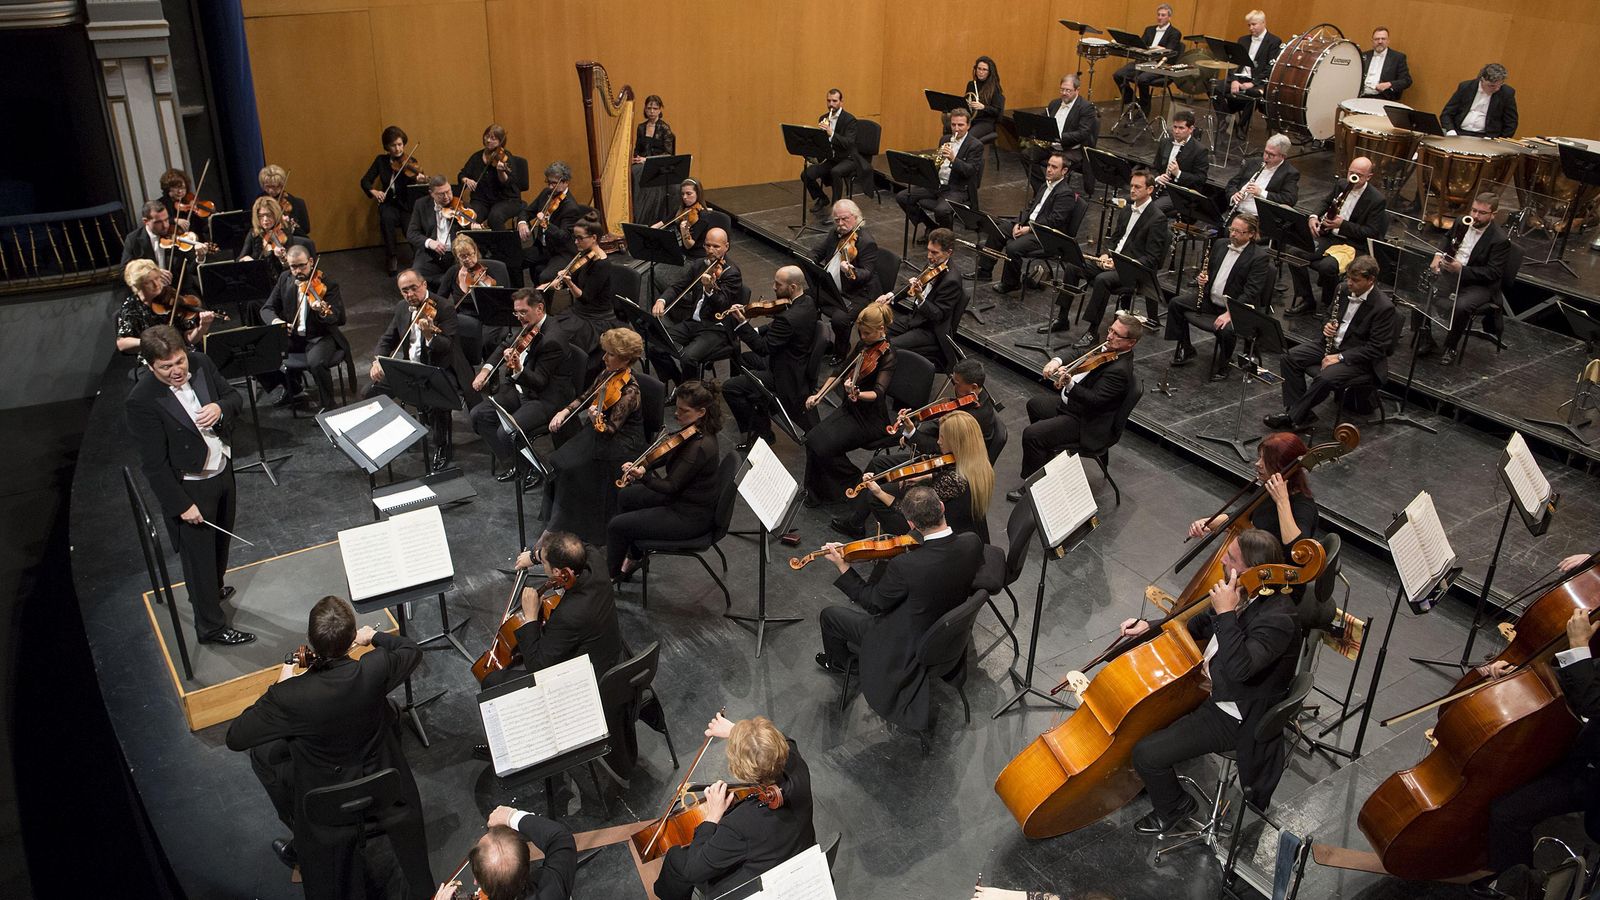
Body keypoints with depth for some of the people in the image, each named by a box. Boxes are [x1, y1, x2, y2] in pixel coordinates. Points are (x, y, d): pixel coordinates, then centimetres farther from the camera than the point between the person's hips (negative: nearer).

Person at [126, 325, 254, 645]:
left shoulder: (201, 363, -10)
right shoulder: (142, 401, -27)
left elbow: (235, 396, 5)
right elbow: (154, 464, -22)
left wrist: (221, 408, -19)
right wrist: (182, 504, -19)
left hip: (223, 470, 7)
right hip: (189, 488, -6)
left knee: (221, 541, 27)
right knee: (199, 556, 8)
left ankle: (212, 590, 54)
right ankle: (211, 626, 25)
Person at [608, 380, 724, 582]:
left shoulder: (700, 446, -32)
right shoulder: (693, 430, -4)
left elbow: (671, 486, -28)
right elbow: (666, 455, 9)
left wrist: (643, 476, -41)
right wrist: (642, 466, -7)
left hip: (690, 518, -10)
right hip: (681, 495, 10)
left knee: (616, 526, -4)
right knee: (626, 496, 24)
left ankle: (610, 576, 20)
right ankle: (633, 557, 36)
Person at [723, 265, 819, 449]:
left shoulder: (789, 318, -34)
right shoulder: (806, 300, -3)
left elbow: (763, 348, -26)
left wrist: (742, 322, -25)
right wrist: (756, 330, -4)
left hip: (786, 375, -10)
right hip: (795, 359, 10)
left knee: (729, 388, -10)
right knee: (743, 358, 26)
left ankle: (761, 431, 3)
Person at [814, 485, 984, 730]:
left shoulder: (905, 566, -39)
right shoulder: (973, 543, -23)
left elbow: (873, 603, -19)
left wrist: (841, 566, -13)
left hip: (910, 642, -6)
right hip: (949, 629, 6)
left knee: (828, 616, 13)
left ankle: (837, 660, 46)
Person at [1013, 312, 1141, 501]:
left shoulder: (1119, 370, -29)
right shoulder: (1109, 349, -1)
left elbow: (1094, 400, -34)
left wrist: (1069, 384, -46)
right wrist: (1057, 361, -10)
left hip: (1086, 422, -11)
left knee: (1031, 434, -21)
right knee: (1034, 403, 29)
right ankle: (1047, 451, 41)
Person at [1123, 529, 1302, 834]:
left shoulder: (1277, 619, -32)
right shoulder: (1245, 592, -5)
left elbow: (1239, 668, -45)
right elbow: (1203, 625, 12)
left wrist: (1226, 613, -41)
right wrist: (1150, 626, 2)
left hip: (1230, 717, -9)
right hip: (1207, 683, 9)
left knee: (1146, 754, -15)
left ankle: (1174, 806, 17)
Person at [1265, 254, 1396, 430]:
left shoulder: (1384, 307, -20)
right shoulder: (1344, 289, 1)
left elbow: (1377, 348, -19)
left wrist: (1340, 357, -23)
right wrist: (1327, 326, -6)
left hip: (1359, 358, -8)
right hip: (1333, 344, 8)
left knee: (1326, 378, -33)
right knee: (1289, 358, -9)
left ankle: (1293, 417, -14)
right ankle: (1298, 410, -8)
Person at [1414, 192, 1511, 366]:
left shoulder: (1500, 240, -14)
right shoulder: (1462, 223, 4)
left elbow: (1493, 273, -19)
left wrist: (1461, 269, -29)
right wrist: (1439, 255, 1)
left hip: (1479, 284, -6)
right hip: (1450, 272, 6)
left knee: (1461, 306, -35)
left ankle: (1450, 348, -11)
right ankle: (1424, 337, -5)